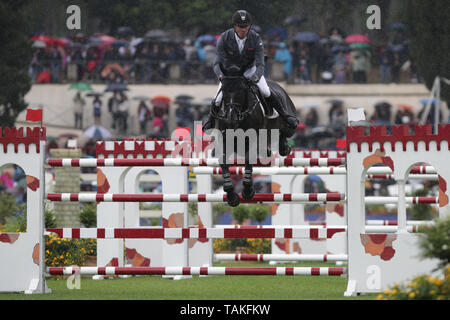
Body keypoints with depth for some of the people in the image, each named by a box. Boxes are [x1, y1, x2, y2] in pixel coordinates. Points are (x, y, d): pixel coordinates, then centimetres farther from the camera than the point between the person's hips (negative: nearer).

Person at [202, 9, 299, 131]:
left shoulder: (256, 39, -27)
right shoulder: (224, 38, -27)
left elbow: (260, 64, -29)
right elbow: (217, 63, -26)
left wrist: (256, 76, -51)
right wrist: (220, 75, -48)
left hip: (249, 69, 0)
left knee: (265, 92, -16)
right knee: (218, 100, -6)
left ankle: (284, 115, 6)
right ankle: (211, 119, 29)